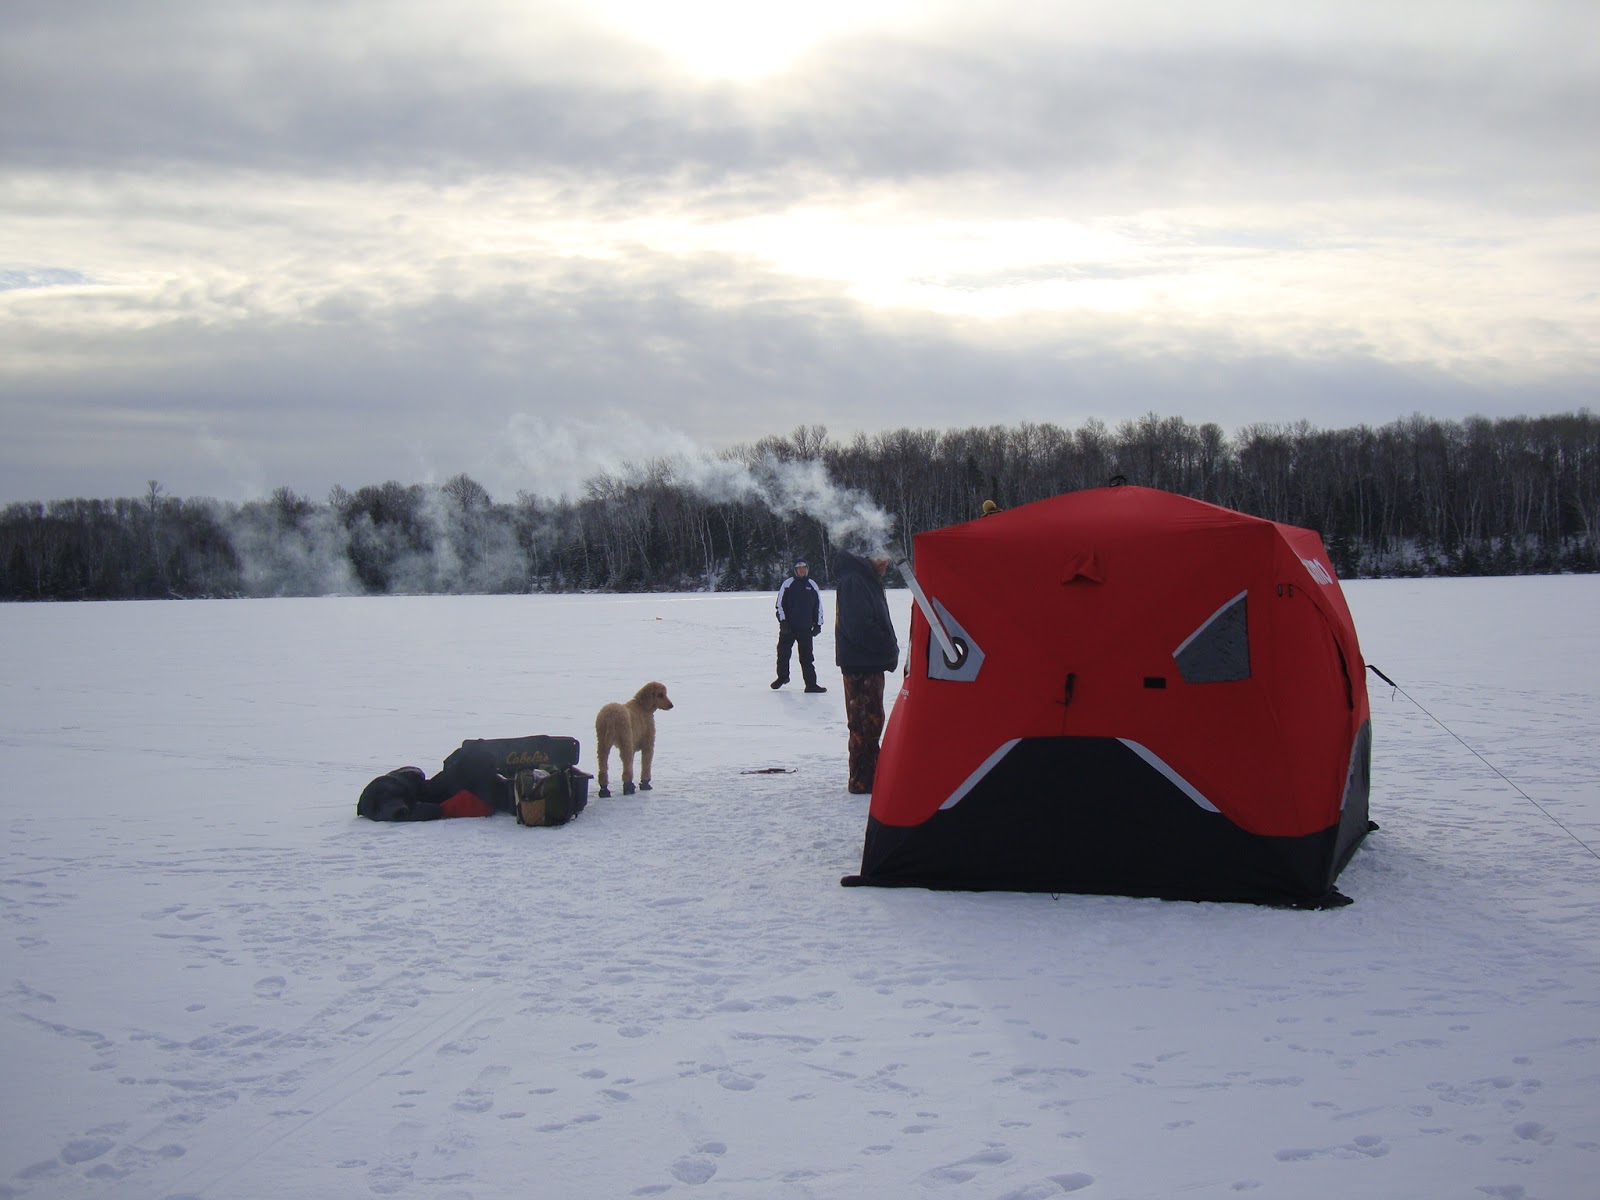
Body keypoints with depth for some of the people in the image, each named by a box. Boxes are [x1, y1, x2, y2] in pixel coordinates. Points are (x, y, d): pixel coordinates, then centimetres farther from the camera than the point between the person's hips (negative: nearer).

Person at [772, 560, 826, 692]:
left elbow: (818, 606, 13)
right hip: (788, 626, -2)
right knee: (783, 653, 4)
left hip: (805, 628, 2)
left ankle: (811, 684, 3)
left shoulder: (812, 585, 8)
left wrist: (818, 624, 8)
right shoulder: (787, 584, -1)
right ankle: (782, 676, 25)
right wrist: (783, 621, -8)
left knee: (807, 656, 2)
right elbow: (779, 604, -1)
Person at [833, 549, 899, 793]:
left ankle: (870, 775, 24)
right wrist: (889, 649, -15)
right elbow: (860, 626, -24)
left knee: (871, 721, 16)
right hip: (860, 665, -10)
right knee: (865, 721, -6)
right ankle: (862, 780, -1)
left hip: (870, 664, 10)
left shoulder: (868, 580, 16)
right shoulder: (852, 581, -16)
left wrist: (890, 648, 7)